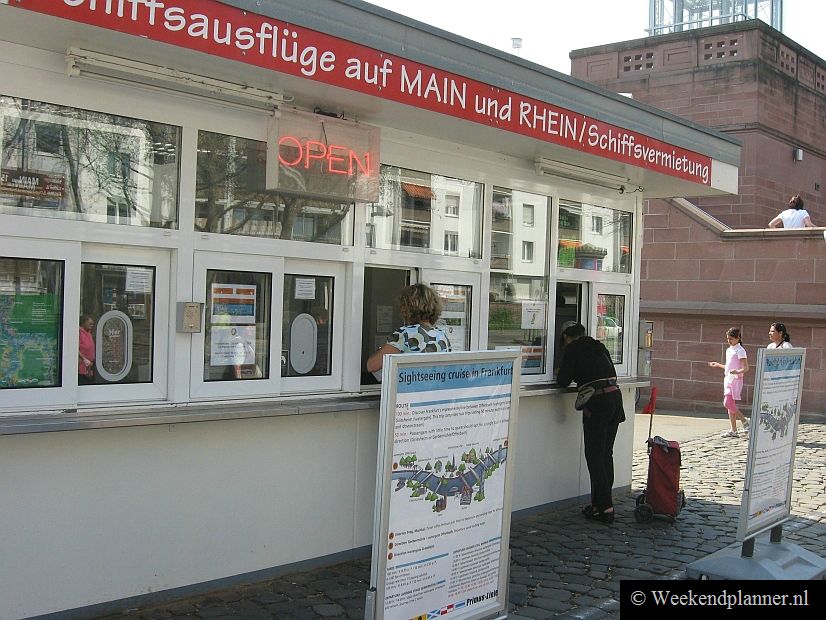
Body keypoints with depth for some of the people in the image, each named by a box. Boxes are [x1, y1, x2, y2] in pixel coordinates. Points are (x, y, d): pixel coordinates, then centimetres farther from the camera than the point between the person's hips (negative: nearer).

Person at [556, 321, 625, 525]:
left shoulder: (572, 349, 1)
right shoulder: (599, 346, 20)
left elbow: (563, 380, -3)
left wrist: (560, 374, 19)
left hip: (597, 402, -7)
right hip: (615, 396, 7)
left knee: (595, 456, -2)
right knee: (606, 454, 14)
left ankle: (604, 508, -4)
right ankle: (600, 501, 20)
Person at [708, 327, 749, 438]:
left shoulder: (740, 351, -10)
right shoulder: (728, 350, 16)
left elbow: (746, 368, -15)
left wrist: (737, 371, -32)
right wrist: (718, 365, 26)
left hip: (735, 380, -9)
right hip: (727, 379, 9)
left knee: (728, 404, -16)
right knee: (730, 405, 6)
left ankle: (745, 420, -1)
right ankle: (734, 430, 9)